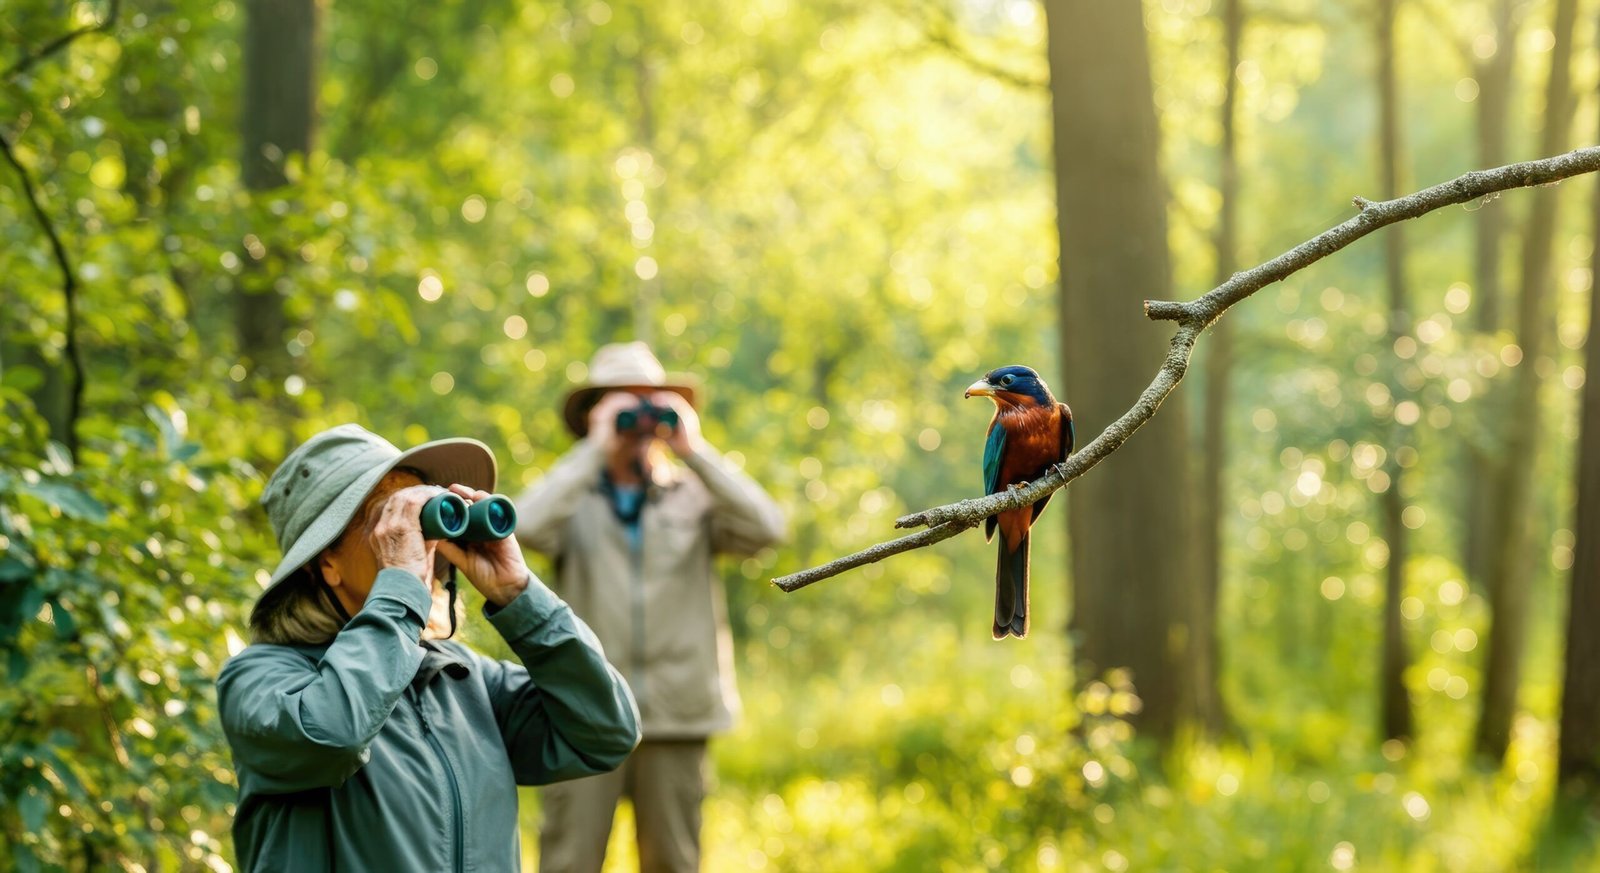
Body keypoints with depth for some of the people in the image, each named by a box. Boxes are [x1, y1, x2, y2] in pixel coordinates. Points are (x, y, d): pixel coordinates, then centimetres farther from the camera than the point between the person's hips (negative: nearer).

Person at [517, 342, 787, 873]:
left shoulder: (694, 498, 10)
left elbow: (765, 529, -7)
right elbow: (527, 527, -14)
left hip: (677, 713, 2)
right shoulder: (574, 496, 7)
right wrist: (595, 449, -10)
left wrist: (694, 450, -7)